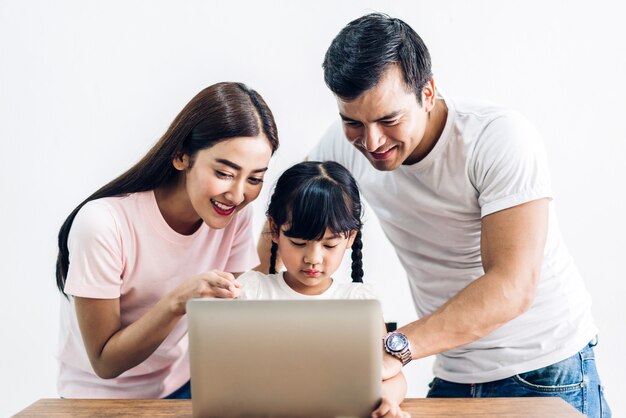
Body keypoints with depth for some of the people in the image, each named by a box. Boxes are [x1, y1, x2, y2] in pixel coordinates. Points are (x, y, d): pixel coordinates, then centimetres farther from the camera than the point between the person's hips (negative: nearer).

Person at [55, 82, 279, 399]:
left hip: (186, 385, 5)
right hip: (104, 397, -4)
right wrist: (177, 301, -33)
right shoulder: (104, 223, -24)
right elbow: (104, 363, -19)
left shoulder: (236, 214, -9)